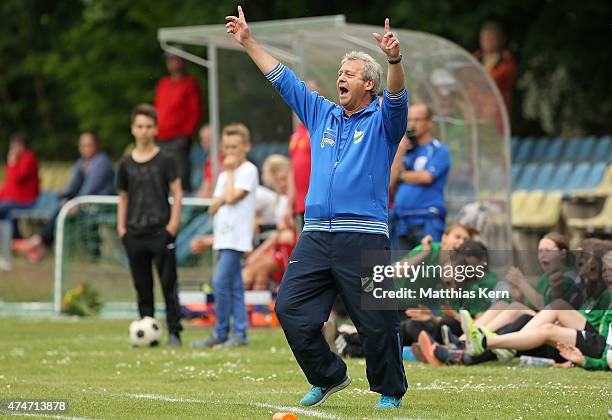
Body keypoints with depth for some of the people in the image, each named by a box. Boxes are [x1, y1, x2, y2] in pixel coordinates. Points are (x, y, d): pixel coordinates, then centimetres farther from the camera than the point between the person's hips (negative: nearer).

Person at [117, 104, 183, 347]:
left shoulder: (165, 160, 0)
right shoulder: (126, 163, 10)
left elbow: (177, 193, -1)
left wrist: (173, 224, -10)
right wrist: (121, 227, 8)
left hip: (161, 232, -4)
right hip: (135, 233, 4)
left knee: (168, 284, -4)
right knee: (142, 287, 7)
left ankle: (174, 332, 0)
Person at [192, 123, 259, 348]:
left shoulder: (248, 170, -5)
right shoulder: (224, 176, 20)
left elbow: (231, 197, -16)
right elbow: (213, 207, 14)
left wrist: (229, 171, -4)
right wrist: (221, 200, -7)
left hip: (237, 237, -8)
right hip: (224, 236, 8)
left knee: (220, 283, -14)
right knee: (234, 287, 7)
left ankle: (220, 333, -8)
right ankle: (239, 334, 7)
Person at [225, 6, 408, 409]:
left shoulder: (381, 120, 4)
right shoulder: (321, 113, 19)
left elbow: (397, 97, -17)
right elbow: (282, 78, 23)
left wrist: (394, 59, -36)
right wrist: (248, 41, 22)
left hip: (364, 239, -5)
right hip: (315, 236, 5)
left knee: (377, 322, -4)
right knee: (290, 309, -1)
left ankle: (390, 391, 14)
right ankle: (328, 376, 15)